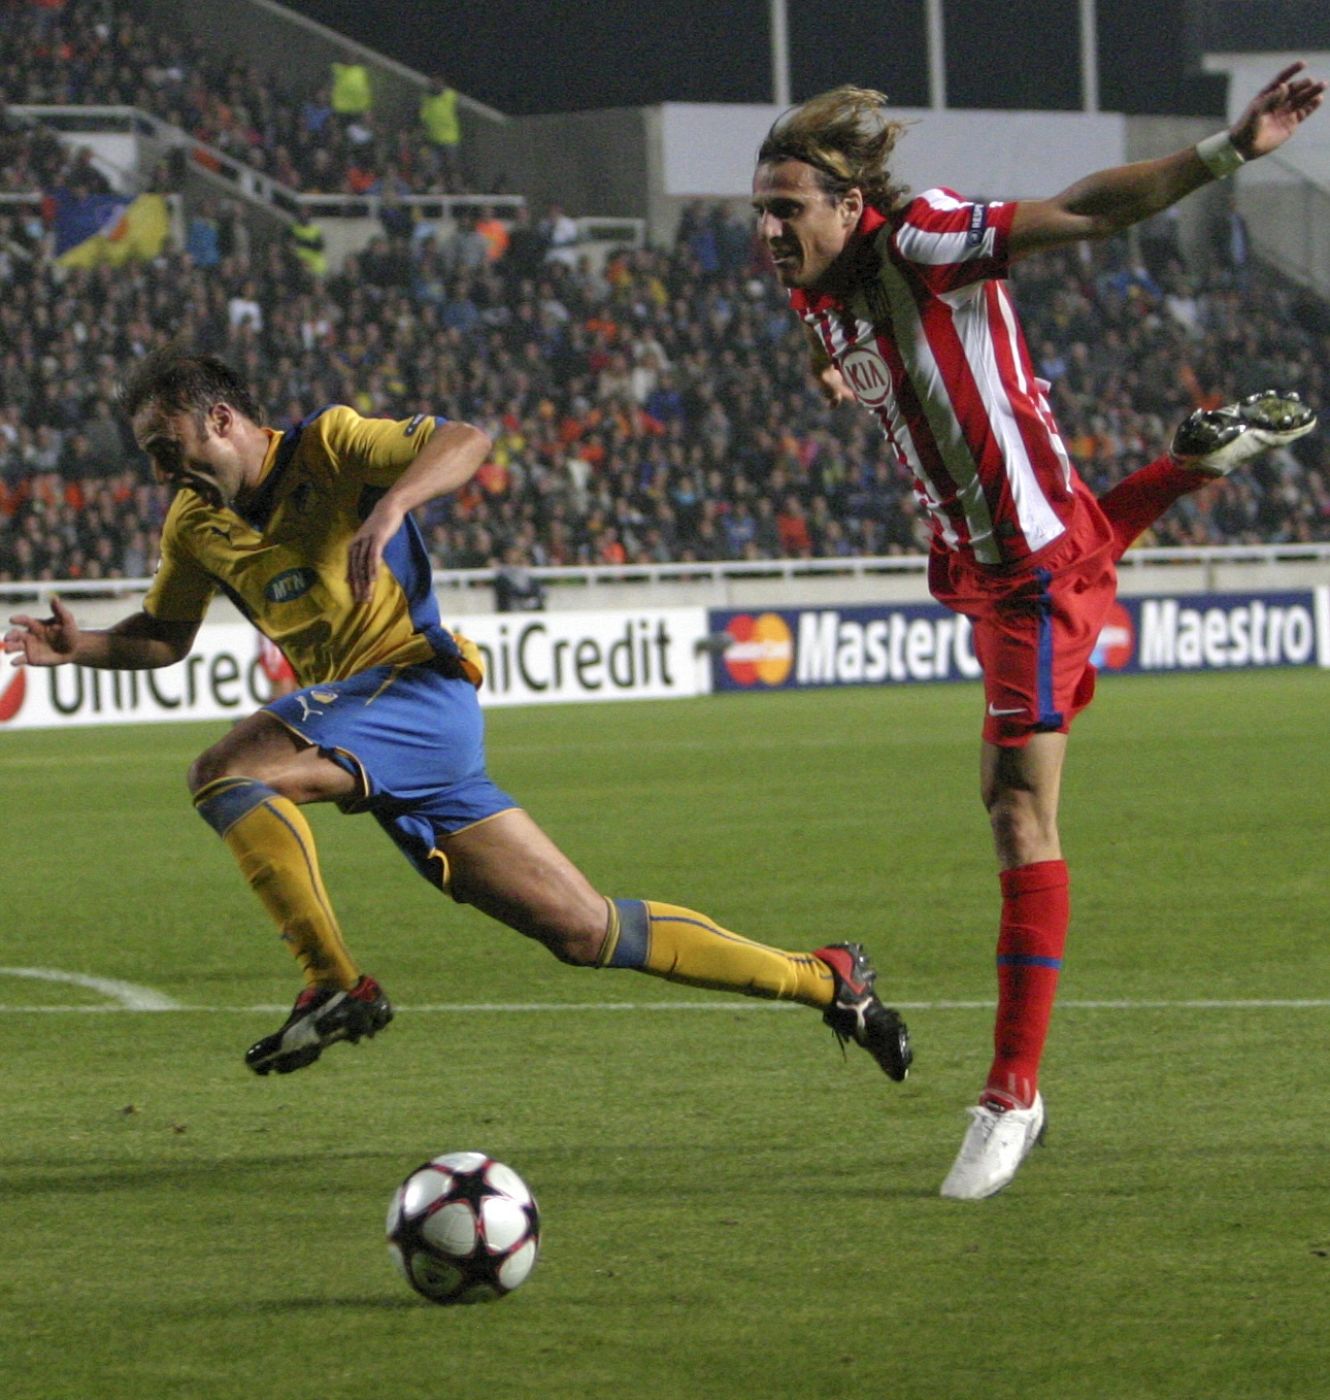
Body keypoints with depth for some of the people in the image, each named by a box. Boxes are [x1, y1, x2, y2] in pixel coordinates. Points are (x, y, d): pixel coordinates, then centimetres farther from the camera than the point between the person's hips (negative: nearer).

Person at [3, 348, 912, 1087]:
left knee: (227, 772, -26)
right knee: (585, 931, 4)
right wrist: (83, 647, 6)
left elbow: (465, 441, -20)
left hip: (419, 690, -8)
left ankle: (335, 986, -19)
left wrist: (392, 503, -36)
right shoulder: (197, 524, 13)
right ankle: (820, 979, 12)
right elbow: (165, 636, 24)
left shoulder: (328, 446, -8)